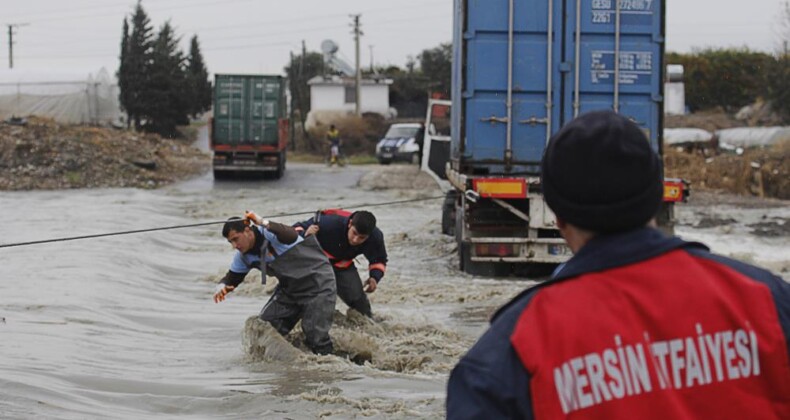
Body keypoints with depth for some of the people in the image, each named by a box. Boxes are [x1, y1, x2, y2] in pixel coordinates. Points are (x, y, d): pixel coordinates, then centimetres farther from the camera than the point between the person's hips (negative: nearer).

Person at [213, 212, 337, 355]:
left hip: (318, 283, -8)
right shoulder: (243, 256, -2)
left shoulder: (270, 233, -27)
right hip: (289, 288, 8)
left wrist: (263, 223, -52)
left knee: (316, 336, -13)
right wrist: (222, 287, -15)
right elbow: (232, 278, 8)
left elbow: (291, 236, -48)